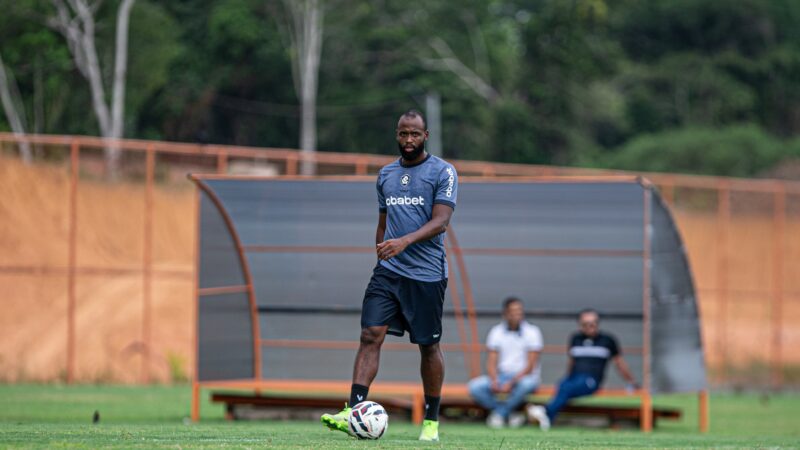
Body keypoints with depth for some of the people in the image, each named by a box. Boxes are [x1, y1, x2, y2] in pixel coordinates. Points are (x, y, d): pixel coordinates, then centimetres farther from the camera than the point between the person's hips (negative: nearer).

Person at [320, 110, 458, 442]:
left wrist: (405, 241, -28)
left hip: (426, 273, -4)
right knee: (371, 335, -11)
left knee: (428, 346, 3)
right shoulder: (386, 174, 14)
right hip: (387, 270, 4)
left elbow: (440, 221, -14)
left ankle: (431, 421, 15)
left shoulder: (443, 172, -3)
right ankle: (353, 412, -19)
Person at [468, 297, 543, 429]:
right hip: (501, 376, 3)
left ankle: (499, 413, -19)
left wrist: (512, 383, -24)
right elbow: (491, 363, 1)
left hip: (524, 376, -3)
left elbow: (530, 366, -11)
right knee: (475, 386, -23)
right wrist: (494, 381, -21)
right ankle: (511, 415, -21)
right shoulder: (496, 332, 5)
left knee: (527, 383, -40)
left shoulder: (532, 332, -5)